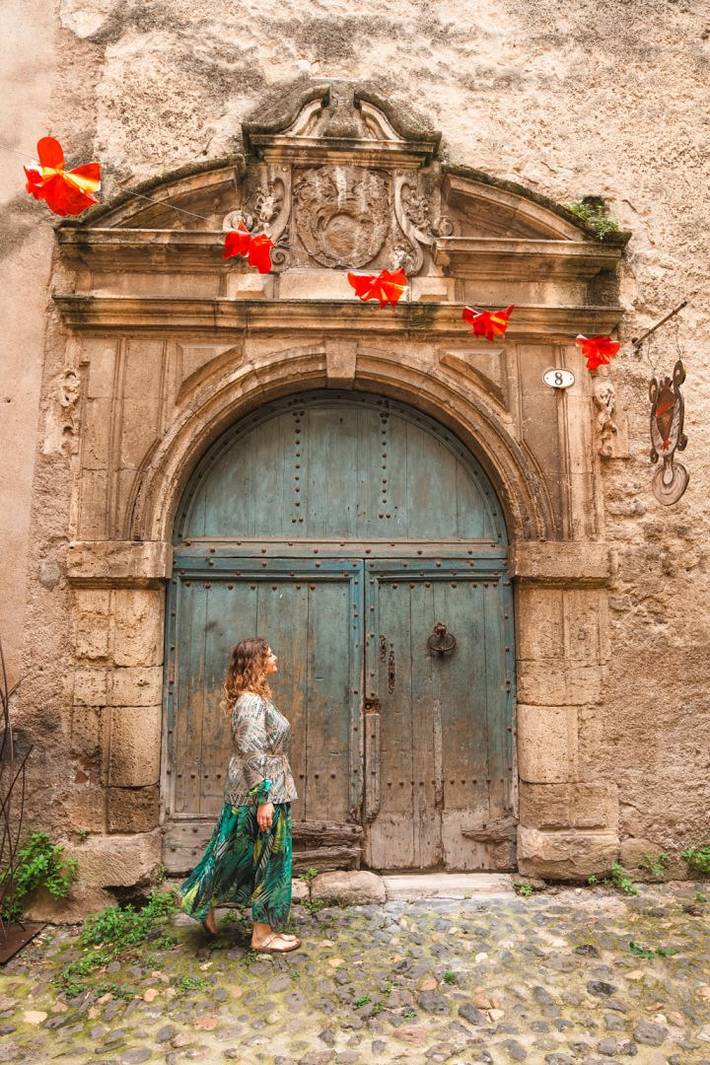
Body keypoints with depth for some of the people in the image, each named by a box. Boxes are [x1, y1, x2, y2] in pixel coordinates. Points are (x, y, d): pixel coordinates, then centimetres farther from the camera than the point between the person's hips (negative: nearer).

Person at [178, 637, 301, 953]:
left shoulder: (256, 698, 10)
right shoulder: (251, 702, -22)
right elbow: (252, 754, -25)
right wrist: (264, 799, -23)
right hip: (258, 795, -10)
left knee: (241, 857, 20)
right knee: (268, 859, 3)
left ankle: (202, 902, 35)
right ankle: (264, 934, 18)